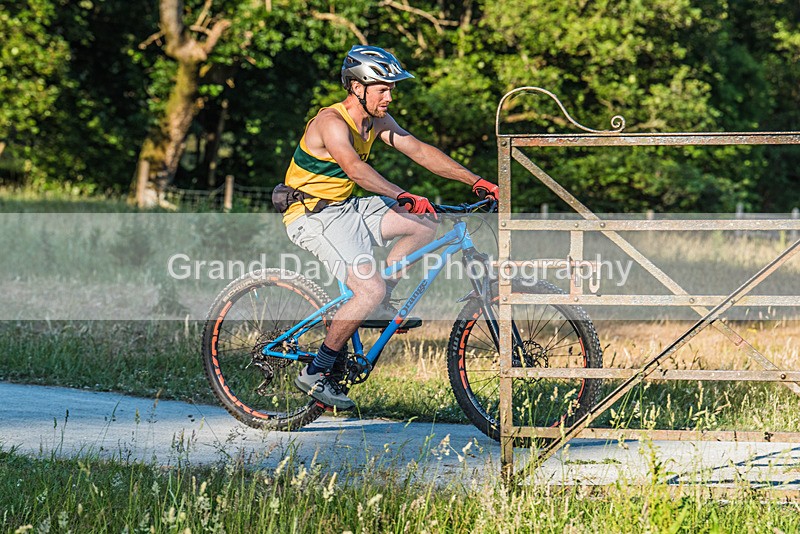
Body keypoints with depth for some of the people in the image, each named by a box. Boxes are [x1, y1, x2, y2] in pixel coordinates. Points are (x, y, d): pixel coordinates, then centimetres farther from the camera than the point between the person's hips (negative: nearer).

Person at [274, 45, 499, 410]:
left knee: (426, 223, -1)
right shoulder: (332, 123, -22)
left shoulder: (377, 121, 4)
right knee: (370, 289, -22)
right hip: (312, 217, -9)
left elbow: (419, 150, 4)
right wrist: (403, 197, -52)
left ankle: (377, 306, 5)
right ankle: (315, 374, -11)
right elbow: (355, 168, -39)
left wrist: (475, 181, -5)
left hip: (344, 210, 9)